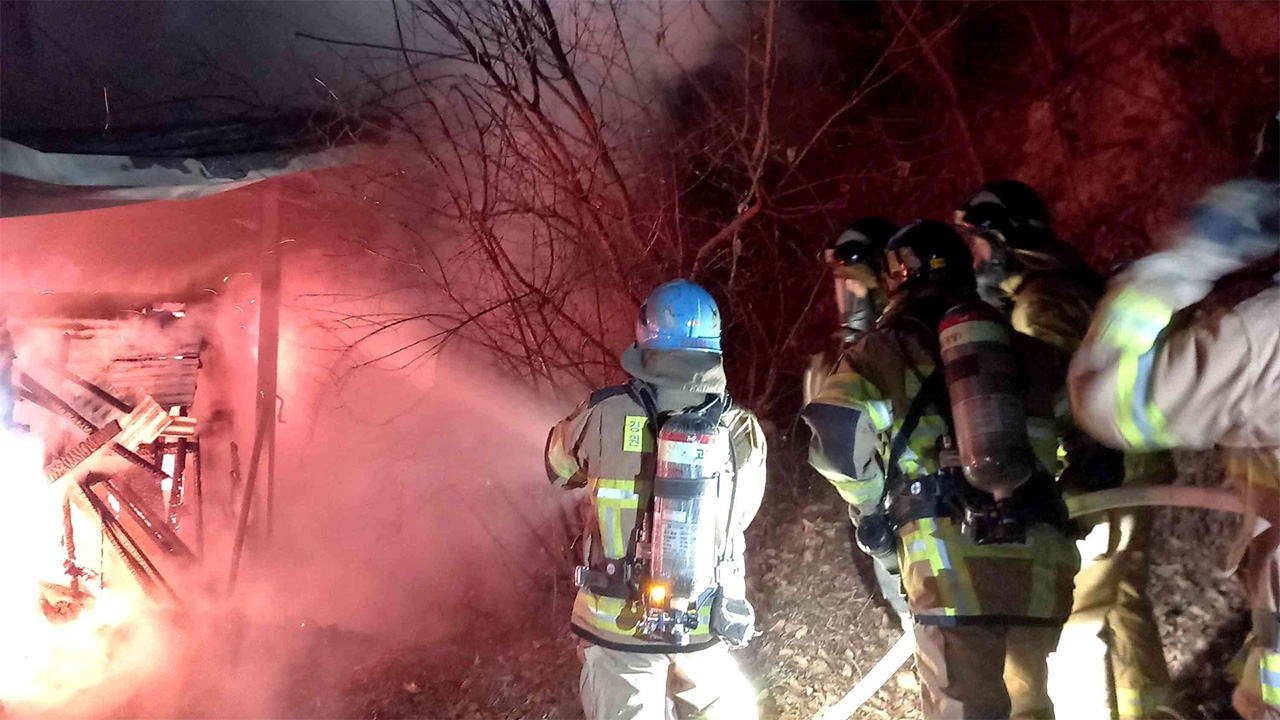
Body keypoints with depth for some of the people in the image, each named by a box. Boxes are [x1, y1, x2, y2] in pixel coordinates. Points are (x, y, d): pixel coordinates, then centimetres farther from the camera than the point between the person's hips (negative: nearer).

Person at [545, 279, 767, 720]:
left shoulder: (605, 416, -17)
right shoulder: (743, 431, -13)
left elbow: (559, 467, 4)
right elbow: (740, 515, 4)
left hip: (618, 622, -1)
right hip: (704, 624, 1)